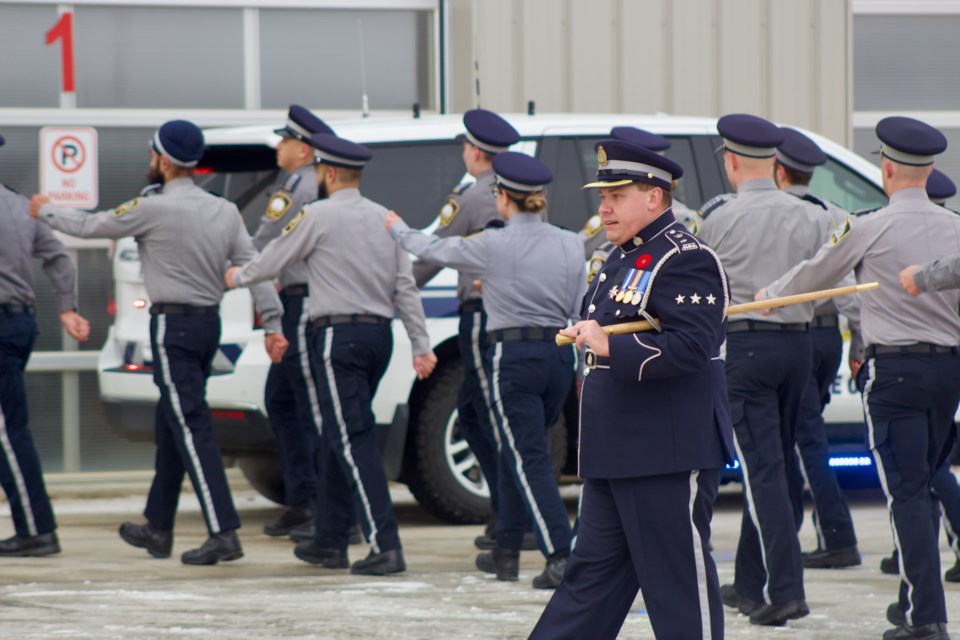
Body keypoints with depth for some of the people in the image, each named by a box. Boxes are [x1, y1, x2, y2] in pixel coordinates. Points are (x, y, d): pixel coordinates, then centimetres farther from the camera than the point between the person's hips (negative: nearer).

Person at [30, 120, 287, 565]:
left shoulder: (155, 209, -12)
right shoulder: (225, 211, 7)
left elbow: (90, 226, -1)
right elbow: (252, 266, 1)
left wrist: (44, 211, 17)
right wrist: (272, 324, 0)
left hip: (173, 325, -8)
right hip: (209, 323, 8)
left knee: (191, 428, -11)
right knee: (170, 426, 18)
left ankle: (223, 533, -20)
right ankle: (157, 529, 27)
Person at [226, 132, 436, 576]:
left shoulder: (318, 216, -7)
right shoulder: (384, 218, 11)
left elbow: (273, 261, 3)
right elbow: (406, 285, 9)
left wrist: (237, 277, 23)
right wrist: (421, 345, 11)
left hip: (340, 336, -7)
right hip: (379, 335, 7)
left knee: (354, 440, -9)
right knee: (337, 435, 17)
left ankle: (384, 546, -18)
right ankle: (329, 541, 23)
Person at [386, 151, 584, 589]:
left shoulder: (494, 246, -8)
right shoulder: (570, 245, 4)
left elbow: (436, 250, 8)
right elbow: (579, 309, 8)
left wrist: (398, 230, 26)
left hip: (514, 355, -6)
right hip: (559, 354, 6)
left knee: (529, 460, -6)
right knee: (516, 455, 20)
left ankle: (560, 557, -17)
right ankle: (506, 552, 26)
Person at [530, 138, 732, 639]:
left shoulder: (686, 261, -14)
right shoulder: (623, 260, 17)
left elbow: (692, 346, -24)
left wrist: (610, 347, -28)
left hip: (669, 459, -10)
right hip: (613, 456, 10)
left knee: (678, 579, -3)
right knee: (593, 571, 12)